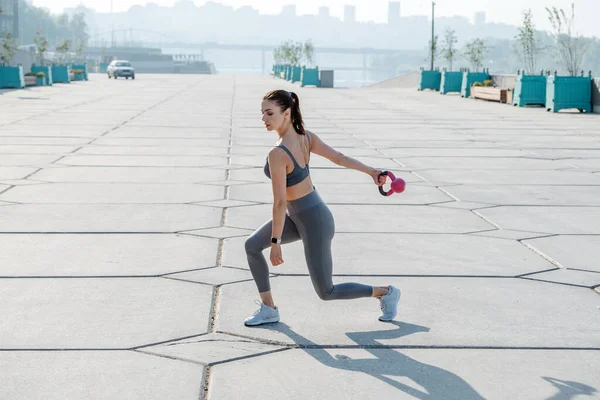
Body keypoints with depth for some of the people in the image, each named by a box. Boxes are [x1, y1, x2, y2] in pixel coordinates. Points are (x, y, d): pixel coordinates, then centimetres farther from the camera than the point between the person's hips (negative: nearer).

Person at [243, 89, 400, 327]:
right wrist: (371, 171, 7)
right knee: (252, 246, 7)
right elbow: (339, 157, 0)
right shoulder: (305, 136, -6)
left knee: (326, 292, 7)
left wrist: (275, 243, -19)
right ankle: (268, 310, 18)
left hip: (313, 222, -9)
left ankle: (385, 293, 24)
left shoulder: (277, 154, -30)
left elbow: (279, 202, -27)